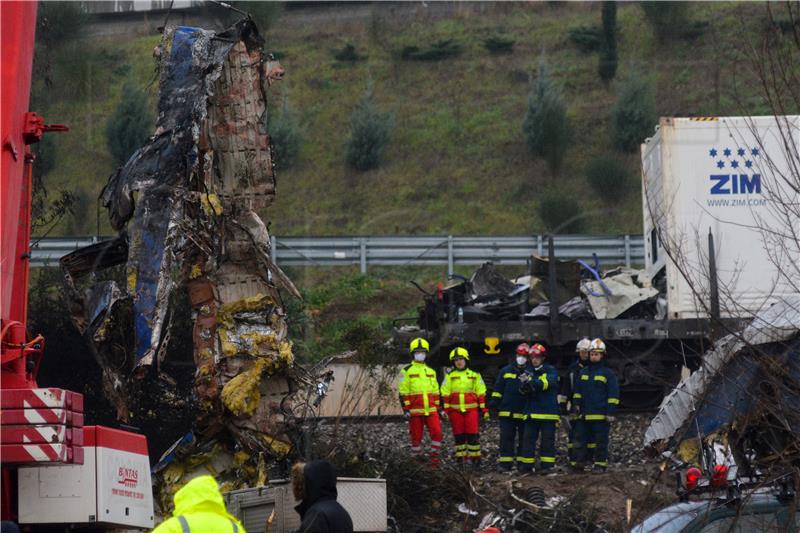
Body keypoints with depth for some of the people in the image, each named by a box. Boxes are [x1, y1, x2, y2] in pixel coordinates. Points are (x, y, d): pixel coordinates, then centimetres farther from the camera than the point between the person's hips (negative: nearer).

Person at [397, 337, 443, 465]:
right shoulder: (407, 371, 1)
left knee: (437, 432, -10)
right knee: (416, 437, 1)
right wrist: (405, 409, -10)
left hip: (431, 410, 3)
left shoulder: (431, 371, 17)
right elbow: (403, 391, -3)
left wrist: (439, 408, 16)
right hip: (415, 411, -3)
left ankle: (434, 458, -1)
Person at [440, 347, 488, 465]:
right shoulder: (450, 376, 9)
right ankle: (460, 457, 10)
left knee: (473, 434, -7)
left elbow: (481, 393, 8)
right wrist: (446, 410, -1)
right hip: (455, 410, 1)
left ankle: (475, 456, -2)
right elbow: (445, 394, 6)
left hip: (471, 409, -1)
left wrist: (485, 410, 3)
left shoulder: (475, 375, 8)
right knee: (459, 436, 4)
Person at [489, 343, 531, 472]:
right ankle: (505, 463, 2)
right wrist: (494, 402, 5)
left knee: (524, 439, 4)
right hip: (507, 412, 1)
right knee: (506, 437, 0)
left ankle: (523, 463, 11)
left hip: (524, 412, -1)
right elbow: (498, 389, 13)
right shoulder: (506, 371, 10)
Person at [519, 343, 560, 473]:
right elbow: (523, 390, 5)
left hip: (548, 411, -4)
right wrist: (524, 386, -20)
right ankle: (528, 466, 6)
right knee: (529, 439, 2)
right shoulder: (529, 371, 14)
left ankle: (546, 465, 1)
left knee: (547, 440, -2)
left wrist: (532, 383, -34)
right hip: (532, 412, 4)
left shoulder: (550, 370, 0)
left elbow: (548, 382, -20)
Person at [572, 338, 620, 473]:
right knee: (581, 439, 5)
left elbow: (613, 394, -3)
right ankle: (579, 462, 10)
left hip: (601, 415, -5)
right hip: (585, 415, 5)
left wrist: (610, 411, -9)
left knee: (601, 441, -1)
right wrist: (577, 404, 9)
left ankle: (601, 464, 3)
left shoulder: (608, 373, -1)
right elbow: (577, 391, 22)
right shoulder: (583, 373, 15)